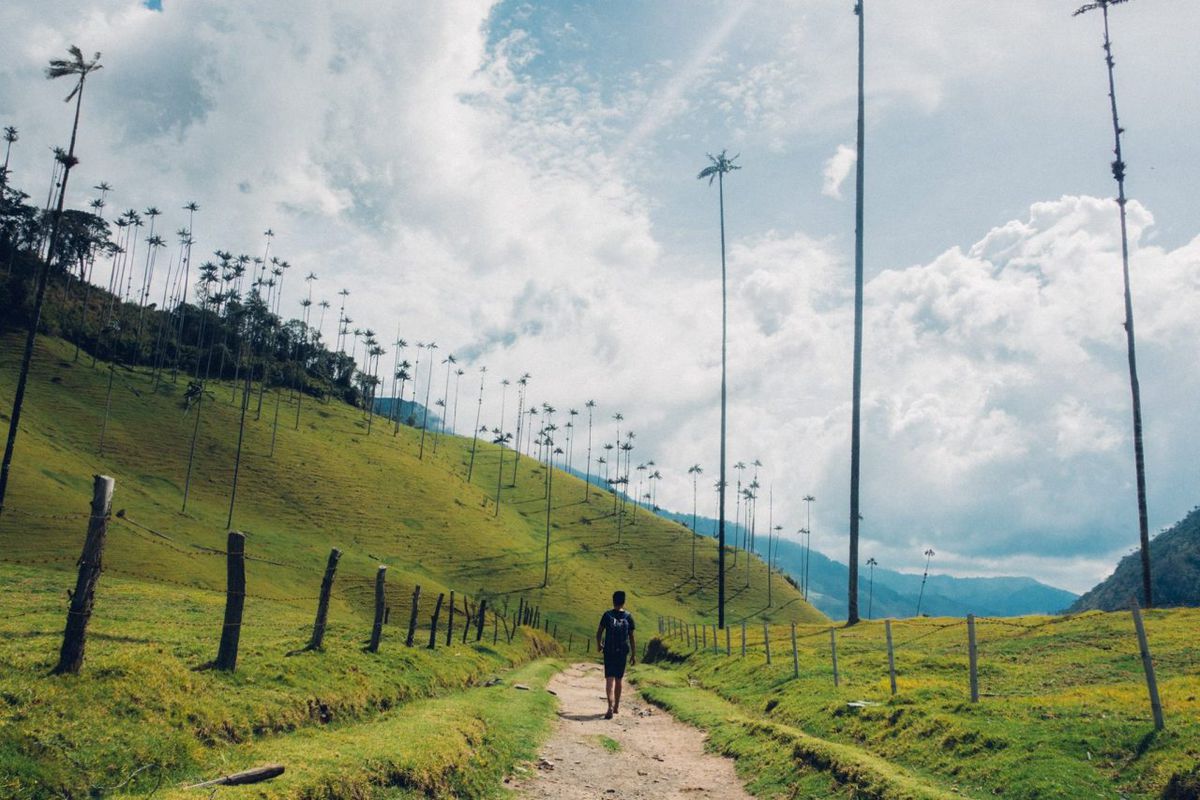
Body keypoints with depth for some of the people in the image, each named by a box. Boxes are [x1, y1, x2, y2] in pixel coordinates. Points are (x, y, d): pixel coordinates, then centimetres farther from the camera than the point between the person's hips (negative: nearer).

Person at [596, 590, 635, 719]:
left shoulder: (607, 615, -2)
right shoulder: (628, 616, 1)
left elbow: (599, 632, 3)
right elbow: (631, 637, 2)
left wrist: (598, 645, 22)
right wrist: (634, 654, 8)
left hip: (609, 651, -2)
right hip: (623, 652, 2)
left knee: (610, 679, -8)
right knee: (618, 680, 17)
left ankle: (611, 706, -25)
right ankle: (616, 706, 28)